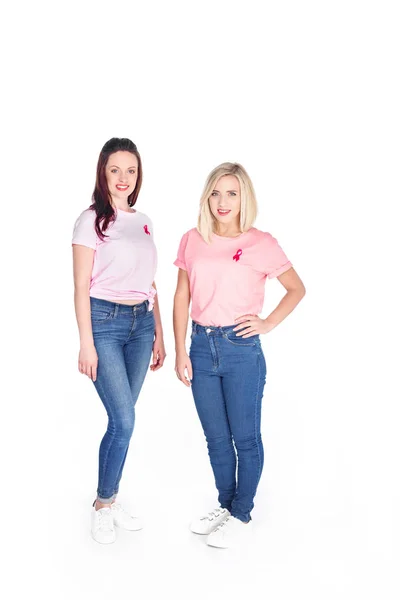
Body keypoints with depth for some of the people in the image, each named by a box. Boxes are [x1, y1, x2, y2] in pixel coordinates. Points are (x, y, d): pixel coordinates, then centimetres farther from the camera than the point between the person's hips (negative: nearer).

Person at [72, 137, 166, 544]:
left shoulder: (144, 222, 13)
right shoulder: (91, 220, -4)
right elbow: (81, 286, -8)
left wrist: (158, 334, 14)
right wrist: (87, 343, -13)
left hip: (140, 323, 5)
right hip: (104, 320, -5)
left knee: (121, 419, 9)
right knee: (124, 420, -8)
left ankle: (109, 501, 24)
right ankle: (103, 505, 13)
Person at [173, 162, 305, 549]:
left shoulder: (261, 243, -5)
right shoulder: (192, 241, 4)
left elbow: (297, 289, 5)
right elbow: (182, 298, 5)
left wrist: (268, 323, -5)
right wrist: (181, 352, 1)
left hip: (241, 348, -3)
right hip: (202, 347, 4)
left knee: (245, 437, 8)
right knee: (215, 437, 16)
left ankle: (241, 515, 26)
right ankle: (225, 505, 35)